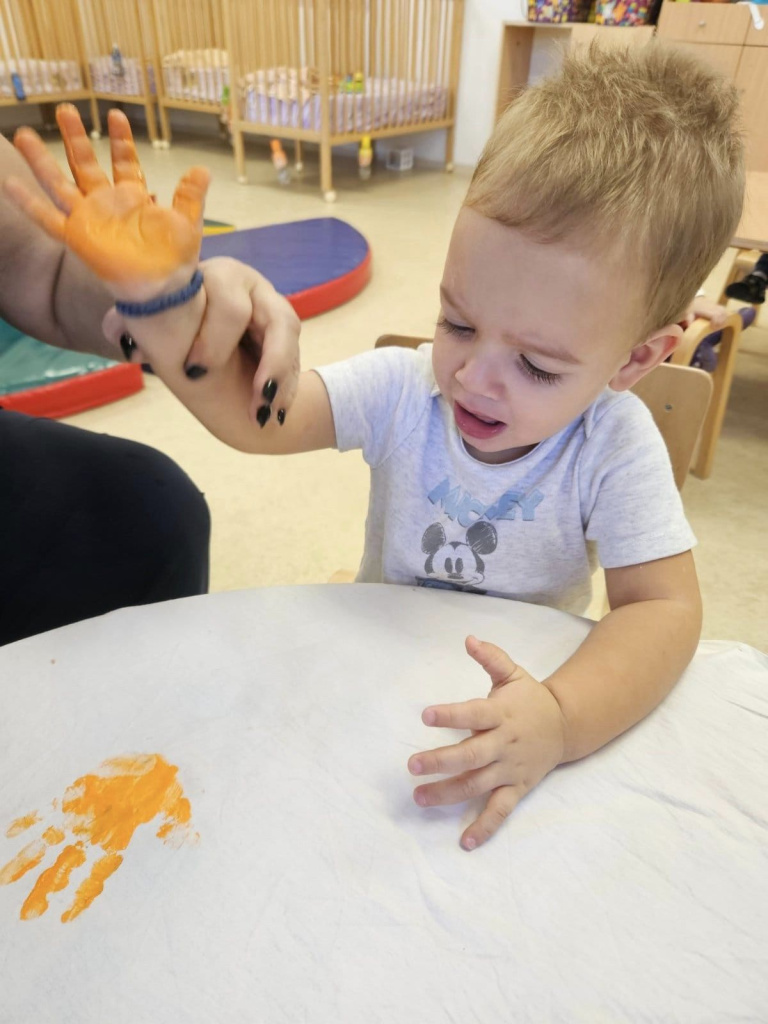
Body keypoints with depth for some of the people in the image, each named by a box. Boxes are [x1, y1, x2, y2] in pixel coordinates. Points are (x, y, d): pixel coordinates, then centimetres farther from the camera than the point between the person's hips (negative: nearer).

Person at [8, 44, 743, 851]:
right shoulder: (402, 388, -19)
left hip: (524, 676, 0)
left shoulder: (617, 446, -24)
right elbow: (253, 412, -24)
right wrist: (160, 296, -40)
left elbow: (665, 609, -28)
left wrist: (563, 718, -46)